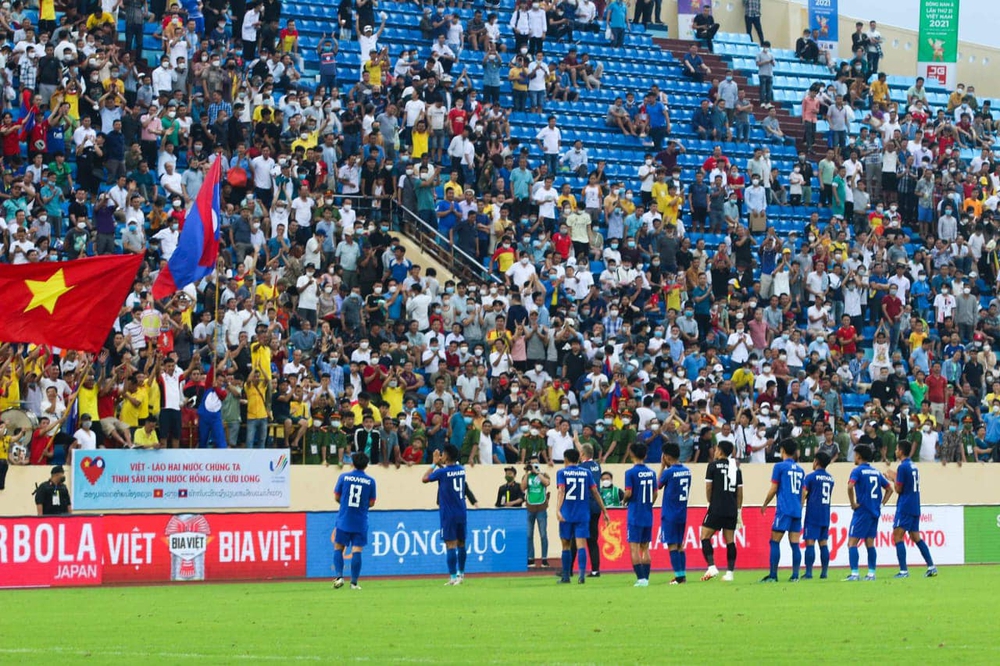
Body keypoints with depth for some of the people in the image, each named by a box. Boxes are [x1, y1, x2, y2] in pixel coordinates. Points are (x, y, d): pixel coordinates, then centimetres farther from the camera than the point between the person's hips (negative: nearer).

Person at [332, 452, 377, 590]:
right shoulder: (370, 481, -1)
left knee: (338, 548, 10)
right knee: (357, 551, 0)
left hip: (344, 520, 0)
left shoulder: (344, 477, -2)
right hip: (361, 522, 0)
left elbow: (337, 497, 3)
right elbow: (371, 503, 3)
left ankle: (339, 576, -6)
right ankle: (354, 582, -2)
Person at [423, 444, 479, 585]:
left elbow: (425, 478, 3)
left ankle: (453, 577, -11)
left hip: (448, 514, -6)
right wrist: (439, 464, 24)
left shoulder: (442, 472, -12)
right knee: (461, 543, 15)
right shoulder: (461, 470, 6)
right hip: (461, 513, 6)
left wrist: (434, 464, 11)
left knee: (451, 544, -7)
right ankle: (461, 574, 27)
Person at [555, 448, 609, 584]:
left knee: (566, 545, 9)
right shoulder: (586, 473, 8)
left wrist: (557, 510, -21)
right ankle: (582, 573, -22)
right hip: (583, 515, 1)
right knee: (581, 544, -5)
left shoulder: (561, 473, 2)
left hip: (566, 515, -1)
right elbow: (595, 493, 7)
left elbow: (561, 491, -12)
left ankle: (565, 576, 14)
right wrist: (604, 512, 12)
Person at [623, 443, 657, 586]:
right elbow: (655, 494, 9)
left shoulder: (630, 473, -11)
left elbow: (628, 493, -15)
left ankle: (641, 578, -11)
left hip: (634, 516, -6)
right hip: (648, 515, 6)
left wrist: (625, 501, 6)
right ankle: (646, 578, 10)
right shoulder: (651, 473, 6)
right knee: (645, 547, 12)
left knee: (634, 547, -3)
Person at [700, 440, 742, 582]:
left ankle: (711, 567, -14)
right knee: (730, 541, 7)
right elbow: (740, 492, 11)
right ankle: (729, 572, 4)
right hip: (732, 510, 5)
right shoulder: (736, 468, 11)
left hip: (716, 509, -5)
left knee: (705, 537, 1)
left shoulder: (713, 465, -3)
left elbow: (708, 487, -1)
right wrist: (738, 511, 16)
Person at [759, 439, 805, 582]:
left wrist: (765, 505, 11)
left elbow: (773, 489, -2)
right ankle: (795, 575, 1)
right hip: (797, 511, 6)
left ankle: (773, 575, -7)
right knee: (795, 544, 5)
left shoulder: (780, 467, -2)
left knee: (775, 542, -2)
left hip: (784, 510, -6)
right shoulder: (800, 470, 15)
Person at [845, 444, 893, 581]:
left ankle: (854, 573, -15)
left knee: (852, 543, -5)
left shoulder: (858, 471, -7)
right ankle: (871, 573, 9)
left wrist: (853, 504, -14)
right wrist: (881, 503, 13)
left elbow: (850, 486, -25)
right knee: (870, 543, 11)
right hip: (875, 513, 7)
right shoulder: (876, 472, 14)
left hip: (862, 511, -7)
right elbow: (889, 489, 18)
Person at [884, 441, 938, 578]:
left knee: (897, 536, -7)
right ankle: (931, 567, 10)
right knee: (916, 537, 14)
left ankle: (903, 570, -16)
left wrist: (893, 478, 5)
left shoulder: (903, 467, -12)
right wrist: (895, 477, 22)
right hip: (915, 507, 9)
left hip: (905, 508, -9)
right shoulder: (913, 466, 14)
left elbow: (898, 489, -12)